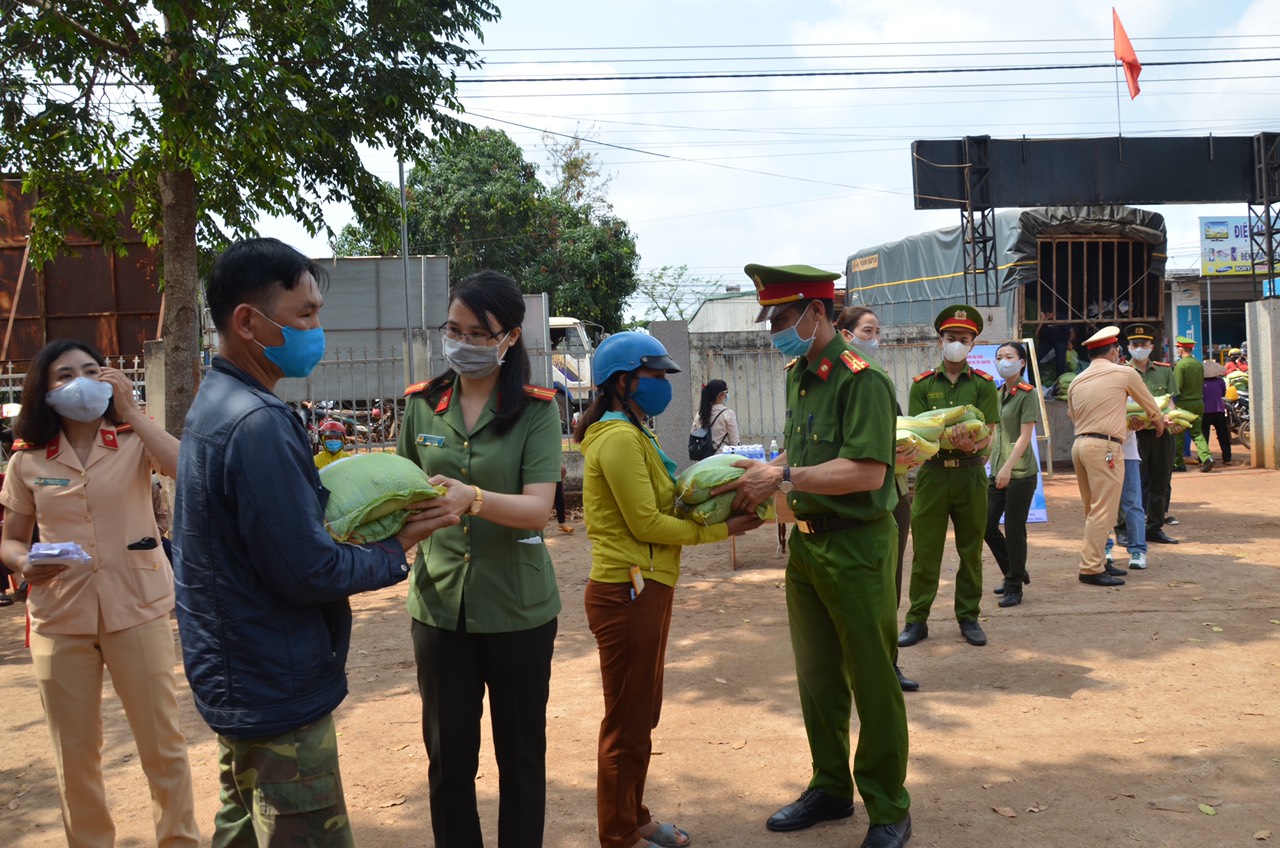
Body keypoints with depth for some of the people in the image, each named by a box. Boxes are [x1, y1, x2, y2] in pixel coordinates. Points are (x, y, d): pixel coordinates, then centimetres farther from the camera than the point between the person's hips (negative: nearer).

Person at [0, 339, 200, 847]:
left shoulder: (134, 441, -2)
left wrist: (130, 411, -21)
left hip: (137, 608, -2)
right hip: (59, 615, 2)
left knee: (161, 741, 6)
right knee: (74, 751, 14)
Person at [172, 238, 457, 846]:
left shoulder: (216, 403, 7)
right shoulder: (259, 424, -24)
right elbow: (307, 573, -23)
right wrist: (394, 551, -9)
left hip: (236, 682, 10)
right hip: (280, 697, -10)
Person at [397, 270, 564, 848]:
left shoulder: (535, 410, -7)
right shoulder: (422, 405, 3)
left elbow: (538, 507, -19)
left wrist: (472, 498, -37)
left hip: (517, 609, -2)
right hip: (439, 602, 2)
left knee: (520, 755, 13)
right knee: (447, 758, 13)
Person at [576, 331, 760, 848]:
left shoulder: (630, 435, 15)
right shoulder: (620, 439, -17)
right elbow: (647, 524, -19)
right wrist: (721, 529, -12)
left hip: (643, 590, 10)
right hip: (627, 593, -10)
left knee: (640, 715, 20)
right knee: (628, 722, 3)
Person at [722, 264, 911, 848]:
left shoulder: (859, 379, -17)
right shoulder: (797, 375, 9)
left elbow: (868, 470, -27)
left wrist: (782, 479, -24)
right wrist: (761, 473, 0)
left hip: (856, 544, -8)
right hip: (805, 542, 8)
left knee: (872, 680, 4)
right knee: (816, 675, 18)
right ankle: (830, 788, 34)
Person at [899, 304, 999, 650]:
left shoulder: (983, 384, 4)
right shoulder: (922, 385, 5)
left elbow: (988, 433, -4)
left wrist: (971, 444, -26)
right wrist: (949, 437, -23)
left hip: (970, 473, 0)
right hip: (932, 472, 0)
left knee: (971, 550, 8)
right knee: (925, 550, 1)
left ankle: (969, 617, 20)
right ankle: (917, 619, 9)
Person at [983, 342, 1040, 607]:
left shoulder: (1027, 394, -7)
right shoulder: (997, 394, 13)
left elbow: (1025, 436, -14)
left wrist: (1008, 468, -21)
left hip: (1020, 473, -7)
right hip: (997, 472, 7)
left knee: (1014, 530, -2)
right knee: (987, 524, 7)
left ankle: (1014, 588, 12)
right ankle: (1015, 573, 27)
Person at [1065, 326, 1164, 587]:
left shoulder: (1076, 381, 14)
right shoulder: (1124, 373, 0)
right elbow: (1149, 404, 15)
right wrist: (1159, 422, 36)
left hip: (1079, 444, 7)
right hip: (1104, 447, -7)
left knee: (1092, 509, 15)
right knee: (1103, 510, -5)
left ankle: (1097, 562, 22)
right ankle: (1091, 568, -6)